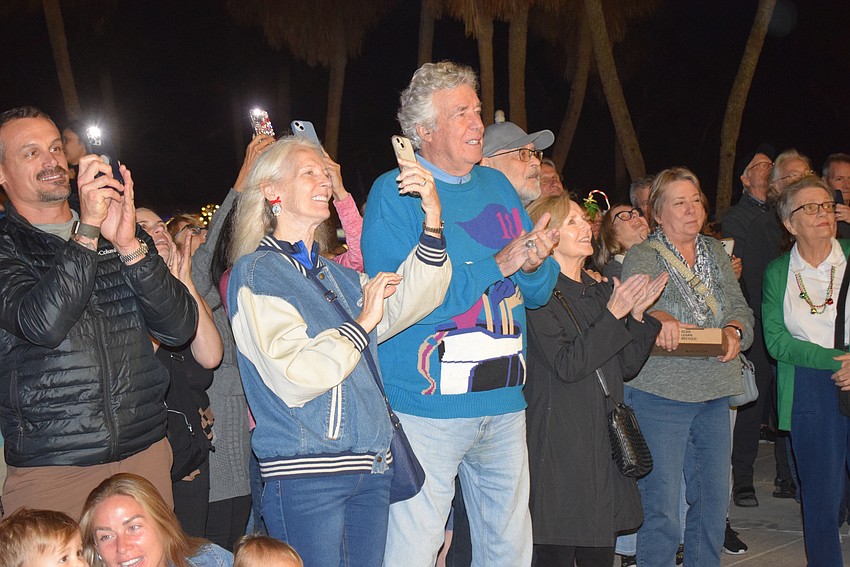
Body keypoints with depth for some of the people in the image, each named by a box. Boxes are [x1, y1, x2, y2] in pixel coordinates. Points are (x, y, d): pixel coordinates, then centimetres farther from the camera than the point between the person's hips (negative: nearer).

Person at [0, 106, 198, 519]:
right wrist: (88, 231, -20)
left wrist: (130, 246, -14)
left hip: (145, 454, 3)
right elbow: (43, 324, -18)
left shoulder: (121, 233, 10)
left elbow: (180, 327, -1)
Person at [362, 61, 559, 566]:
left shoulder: (497, 185, 13)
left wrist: (533, 264, -8)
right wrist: (498, 264, -17)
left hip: (505, 404, 6)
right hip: (428, 406, -6)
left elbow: (538, 292, 16)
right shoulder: (395, 192, -6)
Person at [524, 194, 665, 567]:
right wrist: (614, 315, -18)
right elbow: (567, 365, -19)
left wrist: (637, 314, 0)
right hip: (559, 446, -7)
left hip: (604, 438, 7)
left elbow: (627, 367, 13)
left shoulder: (601, 292, 15)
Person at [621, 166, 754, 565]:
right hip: (660, 394, -6)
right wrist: (662, 320, -44)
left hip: (714, 395, 6)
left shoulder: (716, 254, 14)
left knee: (714, 501, 12)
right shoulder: (642, 257, -4)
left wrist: (734, 331, -14)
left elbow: (739, 307, 8)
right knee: (661, 511, -4)